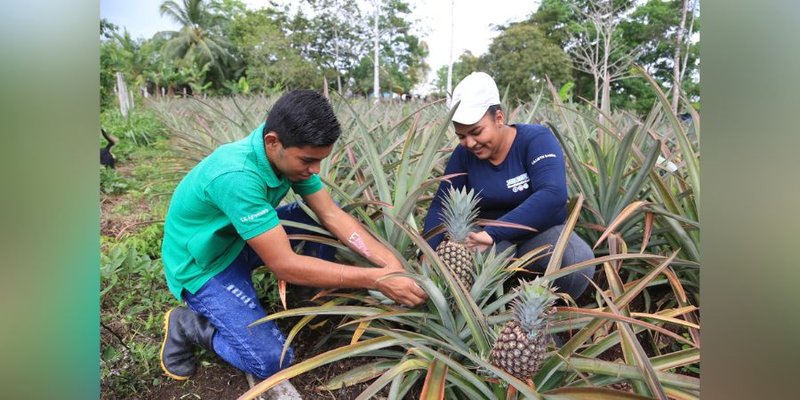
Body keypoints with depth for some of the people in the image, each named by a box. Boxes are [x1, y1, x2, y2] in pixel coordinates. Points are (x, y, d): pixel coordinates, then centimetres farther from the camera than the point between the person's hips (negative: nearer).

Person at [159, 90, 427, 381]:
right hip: (203, 264, -7)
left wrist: (390, 262, -23)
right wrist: (376, 280, -36)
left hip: (239, 240, 7)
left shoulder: (291, 154, -13)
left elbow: (332, 215, -12)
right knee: (272, 360, -15)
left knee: (318, 224, -7)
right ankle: (188, 325, 6)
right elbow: (284, 265, -36)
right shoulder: (236, 176, -37)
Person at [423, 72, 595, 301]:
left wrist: (492, 233, -39)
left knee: (578, 260, -35)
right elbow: (441, 206, -5)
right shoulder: (463, 154, -3)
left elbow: (553, 196, -32)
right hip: (490, 240, 2)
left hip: (540, 234, -1)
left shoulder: (537, 139, -15)